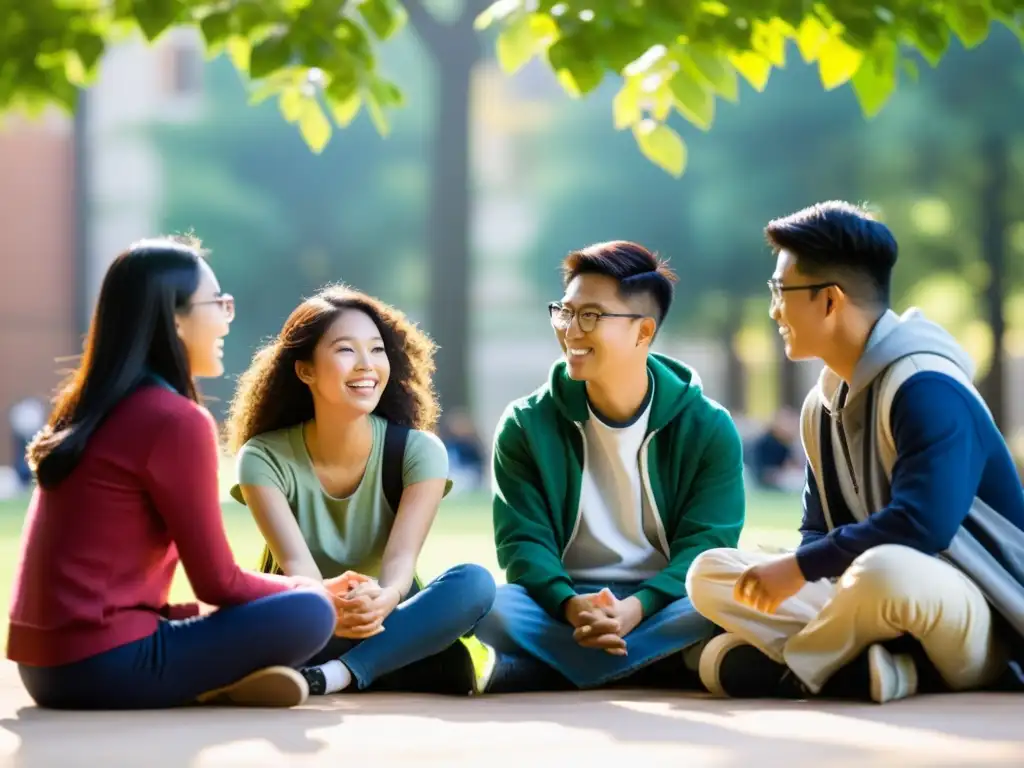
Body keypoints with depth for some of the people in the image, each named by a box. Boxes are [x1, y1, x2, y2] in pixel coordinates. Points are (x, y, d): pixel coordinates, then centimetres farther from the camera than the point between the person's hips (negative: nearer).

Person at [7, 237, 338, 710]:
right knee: (310, 613, -10)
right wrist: (310, 588, 10)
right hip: (103, 667, -9)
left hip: (46, 665, 9)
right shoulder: (176, 420, -12)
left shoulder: (86, 409, 15)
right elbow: (218, 583, -7)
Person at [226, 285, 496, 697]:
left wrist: (382, 600, -47)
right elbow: (296, 564, -24)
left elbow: (402, 557, -21)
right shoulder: (264, 458, -9)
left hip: (390, 634, 2)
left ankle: (335, 674, -40)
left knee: (474, 582, -31)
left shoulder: (418, 451, -7)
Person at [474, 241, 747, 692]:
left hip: (660, 611, 0)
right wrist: (571, 607, -28)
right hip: (558, 614, 0)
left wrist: (636, 608, -29)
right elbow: (523, 540, -5)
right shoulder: (526, 426, 3)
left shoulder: (708, 430, 0)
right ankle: (655, 664, -29)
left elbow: (705, 546, -8)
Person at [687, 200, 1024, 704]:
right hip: (884, 598, 8)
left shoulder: (926, 390, -18)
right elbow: (823, 530, 13)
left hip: (983, 623, -8)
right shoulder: (822, 404, 10)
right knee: (710, 574, -4)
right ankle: (890, 670, -21)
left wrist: (798, 568, -21)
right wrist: (793, 574, -10)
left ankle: (787, 670, -12)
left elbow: (921, 526, -29)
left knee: (883, 571, -41)